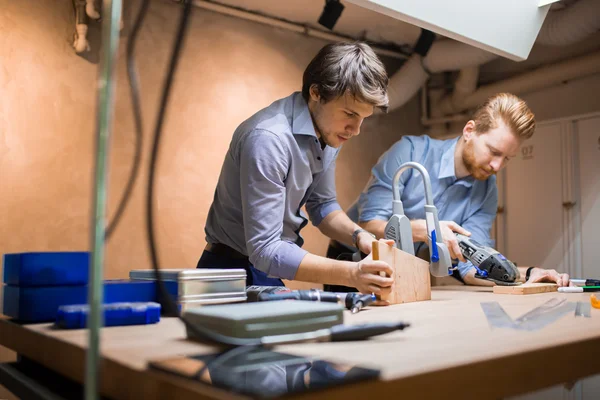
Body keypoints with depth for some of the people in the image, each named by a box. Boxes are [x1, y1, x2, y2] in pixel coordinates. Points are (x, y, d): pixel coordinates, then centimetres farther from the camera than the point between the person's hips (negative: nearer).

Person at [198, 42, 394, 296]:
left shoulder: (330, 131, 0)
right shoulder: (268, 138, -26)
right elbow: (264, 250, -28)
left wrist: (359, 236, -8)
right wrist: (350, 273, -35)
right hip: (237, 273, -7)